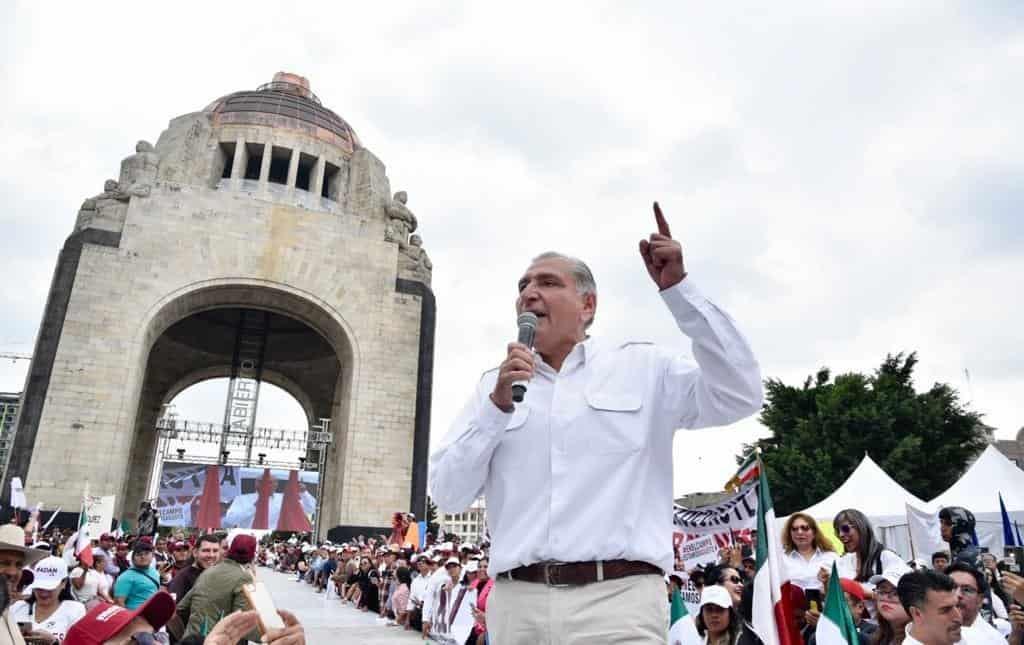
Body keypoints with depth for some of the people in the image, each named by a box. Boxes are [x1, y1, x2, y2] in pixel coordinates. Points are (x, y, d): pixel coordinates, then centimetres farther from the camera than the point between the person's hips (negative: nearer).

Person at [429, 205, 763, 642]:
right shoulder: (495, 385, 11)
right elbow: (447, 495, 6)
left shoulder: (643, 368, 7)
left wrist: (677, 288, -10)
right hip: (516, 602, 2)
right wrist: (498, 405, -8)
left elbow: (739, 396, -7)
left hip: (617, 600, -2)